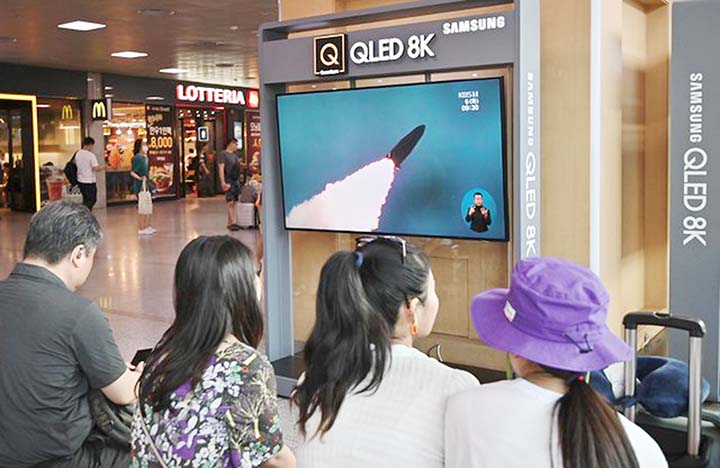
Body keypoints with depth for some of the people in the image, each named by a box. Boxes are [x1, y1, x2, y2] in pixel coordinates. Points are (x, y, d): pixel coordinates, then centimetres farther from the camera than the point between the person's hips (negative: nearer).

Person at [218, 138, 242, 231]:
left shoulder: (235, 154, 18)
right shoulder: (223, 154, -6)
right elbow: (221, 168, -13)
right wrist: (223, 182, -21)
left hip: (236, 181, 8)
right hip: (228, 181, -8)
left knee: (234, 202, 7)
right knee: (231, 202, -11)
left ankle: (229, 222, 12)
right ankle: (232, 223, -13)